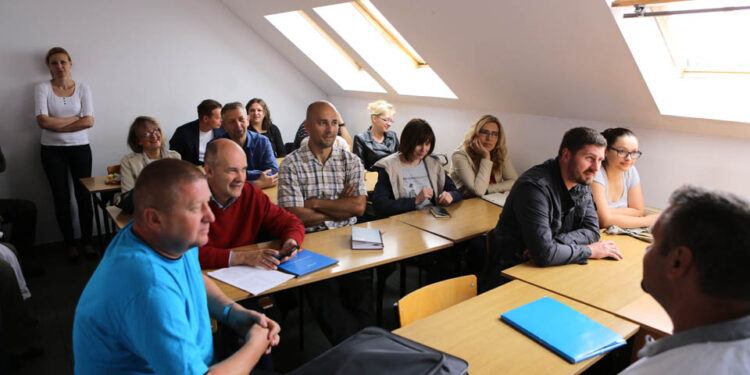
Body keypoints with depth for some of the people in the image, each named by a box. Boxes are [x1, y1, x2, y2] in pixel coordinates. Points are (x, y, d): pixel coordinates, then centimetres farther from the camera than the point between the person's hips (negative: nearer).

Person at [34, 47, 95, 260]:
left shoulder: (82, 88, 3)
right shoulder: (42, 88, 0)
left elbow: (89, 121, -7)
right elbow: (43, 121, -12)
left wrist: (57, 125, -9)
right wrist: (75, 118, -9)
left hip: (80, 148, 0)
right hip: (52, 150, 0)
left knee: (84, 196, -1)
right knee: (61, 198, 5)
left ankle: (87, 241, 13)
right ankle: (70, 244, 16)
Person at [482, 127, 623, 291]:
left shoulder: (582, 183, 4)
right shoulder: (535, 187, -25)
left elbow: (592, 231, 2)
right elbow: (544, 254, -30)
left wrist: (556, 242, -17)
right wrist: (590, 251, -16)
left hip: (549, 268, 8)